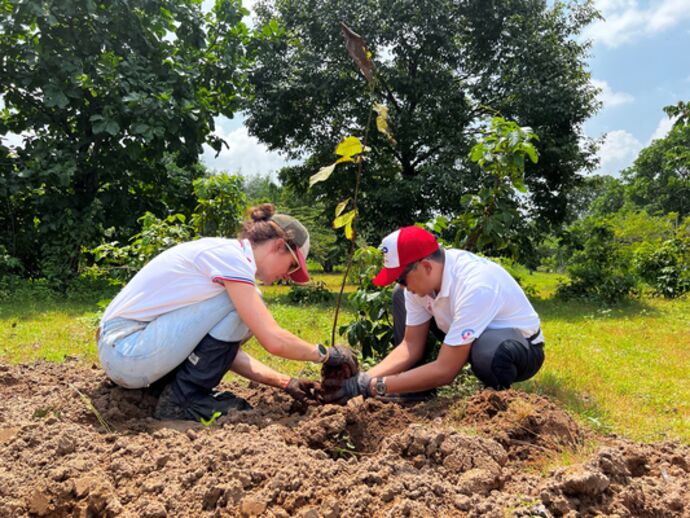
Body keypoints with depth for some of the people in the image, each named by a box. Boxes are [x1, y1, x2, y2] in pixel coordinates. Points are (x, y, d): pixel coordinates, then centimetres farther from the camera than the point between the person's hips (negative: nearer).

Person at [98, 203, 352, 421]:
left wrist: (285, 382, 7)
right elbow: (273, 340, -23)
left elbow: (227, 350, 12)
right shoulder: (230, 255, -15)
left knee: (240, 324, 12)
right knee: (240, 304, -15)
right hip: (126, 350, -10)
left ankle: (167, 383, 9)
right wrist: (324, 353, -5)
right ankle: (183, 398, -7)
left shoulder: (220, 254, 13)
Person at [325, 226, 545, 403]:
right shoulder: (420, 279, -15)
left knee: (487, 352, -43)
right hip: (469, 336, 7)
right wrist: (363, 380, -20)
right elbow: (411, 346, -7)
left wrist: (374, 386, -32)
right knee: (401, 297, -3)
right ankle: (415, 391, 3)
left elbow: (445, 371, -34)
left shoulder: (473, 287, -37)